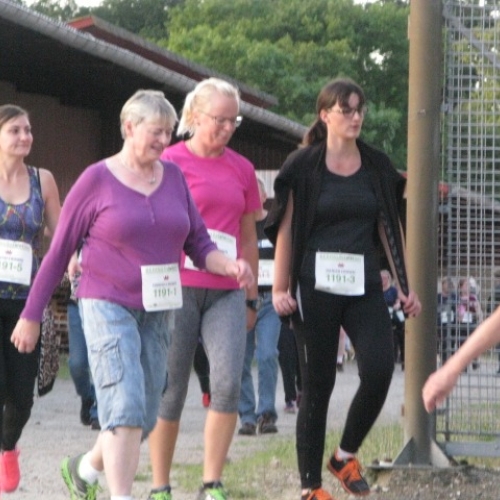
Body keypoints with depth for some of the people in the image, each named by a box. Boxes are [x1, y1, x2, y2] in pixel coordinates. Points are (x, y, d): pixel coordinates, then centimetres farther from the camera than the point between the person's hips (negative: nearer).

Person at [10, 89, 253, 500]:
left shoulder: (174, 177, 7)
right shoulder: (97, 180, -5)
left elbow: (199, 243, 9)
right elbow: (60, 251, -1)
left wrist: (230, 266, -13)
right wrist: (31, 317, 0)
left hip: (157, 312, 5)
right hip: (107, 307, -5)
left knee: (145, 418, 10)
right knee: (126, 407, -17)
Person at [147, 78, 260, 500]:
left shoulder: (241, 169, 13)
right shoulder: (171, 161, 0)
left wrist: (251, 298, 18)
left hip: (226, 293, 3)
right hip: (177, 287, -3)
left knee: (229, 384, -13)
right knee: (171, 391, 1)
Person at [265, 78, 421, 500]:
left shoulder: (377, 165, 10)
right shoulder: (304, 165, -1)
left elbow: (389, 228, 12)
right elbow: (286, 229, -2)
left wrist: (405, 286, 8)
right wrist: (281, 288, -7)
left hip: (364, 287, 3)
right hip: (316, 287, -3)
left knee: (379, 371, -13)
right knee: (318, 385, 0)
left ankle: (346, 455, 10)